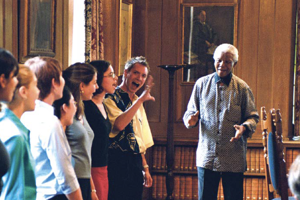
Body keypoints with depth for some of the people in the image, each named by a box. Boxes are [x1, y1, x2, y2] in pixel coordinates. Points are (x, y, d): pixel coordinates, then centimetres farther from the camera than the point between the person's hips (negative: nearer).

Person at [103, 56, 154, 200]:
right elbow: (118, 125, -26)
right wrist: (141, 99, -22)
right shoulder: (111, 99, -6)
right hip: (118, 163, -8)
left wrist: (145, 168, 19)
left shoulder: (137, 103, 19)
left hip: (136, 163, 8)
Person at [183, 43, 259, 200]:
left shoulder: (242, 88, 3)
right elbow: (191, 111, 14)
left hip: (234, 158, -1)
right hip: (206, 156, 1)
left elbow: (253, 116, 6)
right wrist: (191, 118, -10)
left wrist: (244, 127, -16)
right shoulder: (202, 84, 7)